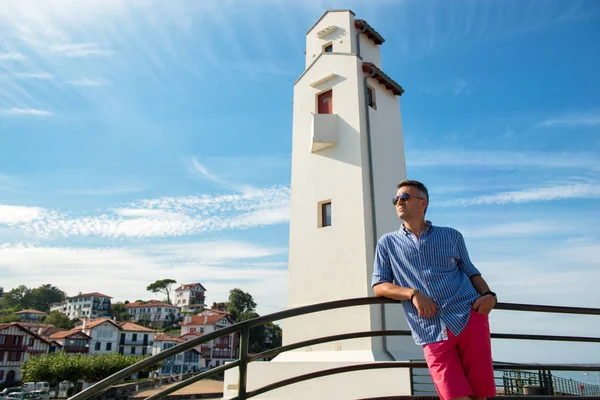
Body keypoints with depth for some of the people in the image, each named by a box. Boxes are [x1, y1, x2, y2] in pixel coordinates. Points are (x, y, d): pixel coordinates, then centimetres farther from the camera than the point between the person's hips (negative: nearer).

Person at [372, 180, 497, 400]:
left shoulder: (451, 236, 13)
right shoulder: (388, 243, 11)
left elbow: (471, 272, 17)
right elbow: (379, 286, 5)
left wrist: (488, 294, -4)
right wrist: (413, 294, -11)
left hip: (470, 316, 1)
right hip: (433, 333, -1)